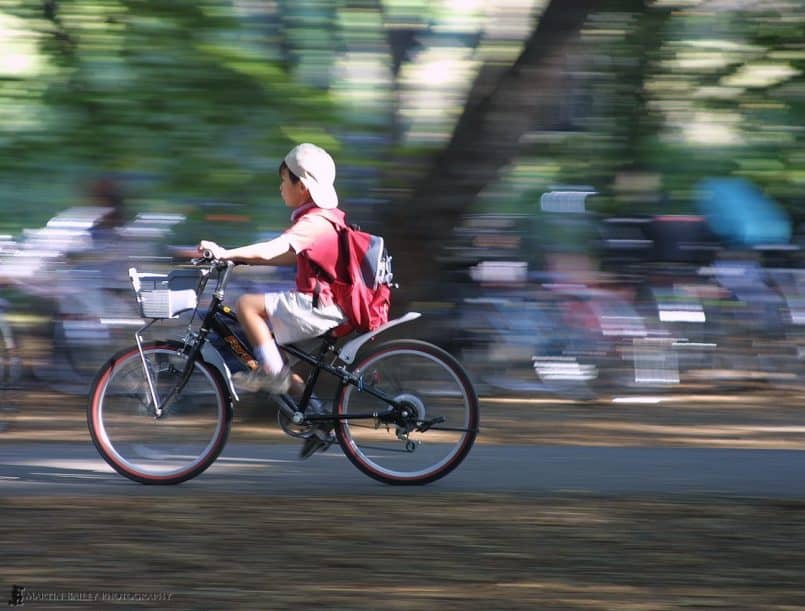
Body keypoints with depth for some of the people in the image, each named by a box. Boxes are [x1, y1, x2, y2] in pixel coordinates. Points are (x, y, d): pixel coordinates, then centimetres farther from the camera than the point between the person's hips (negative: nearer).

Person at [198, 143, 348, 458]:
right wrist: (242, 258, 18)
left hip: (318, 307, -10)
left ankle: (273, 372, -11)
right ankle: (317, 416, 15)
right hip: (327, 307, 10)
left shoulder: (313, 222, -15)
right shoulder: (327, 218, 17)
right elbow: (290, 255, 23)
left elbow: (274, 249, -28)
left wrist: (227, 253, -31)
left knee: (247, 305, -17)